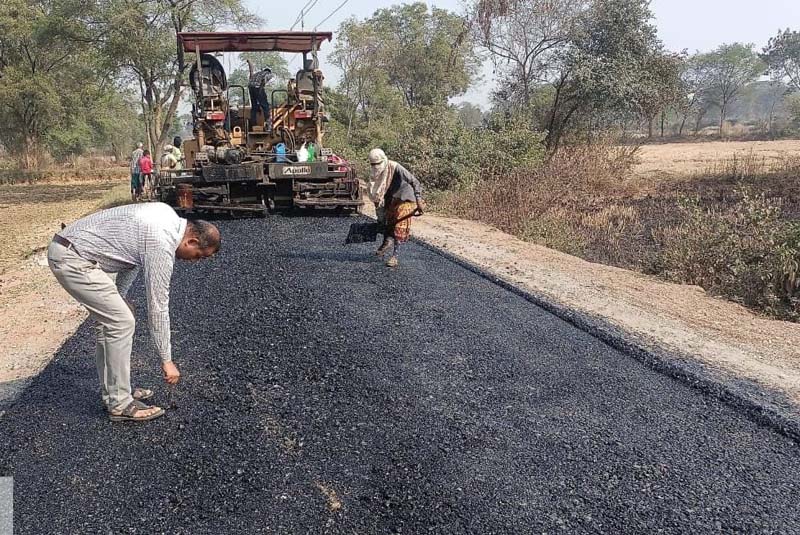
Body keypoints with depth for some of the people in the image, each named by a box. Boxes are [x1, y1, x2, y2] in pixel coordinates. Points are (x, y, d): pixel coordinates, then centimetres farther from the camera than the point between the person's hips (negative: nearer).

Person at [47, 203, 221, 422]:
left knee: (111, 319, 15)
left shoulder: (168, 216, 7)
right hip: (72, 260, -10)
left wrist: (117, 297, 22)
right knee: (122, 323, -8)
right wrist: (166, 360, -7)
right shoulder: (161, 245, -19)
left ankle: (112, 391, 24)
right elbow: (157, 307, -15)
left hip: (66, 247, 10)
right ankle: (120, 404, 1)